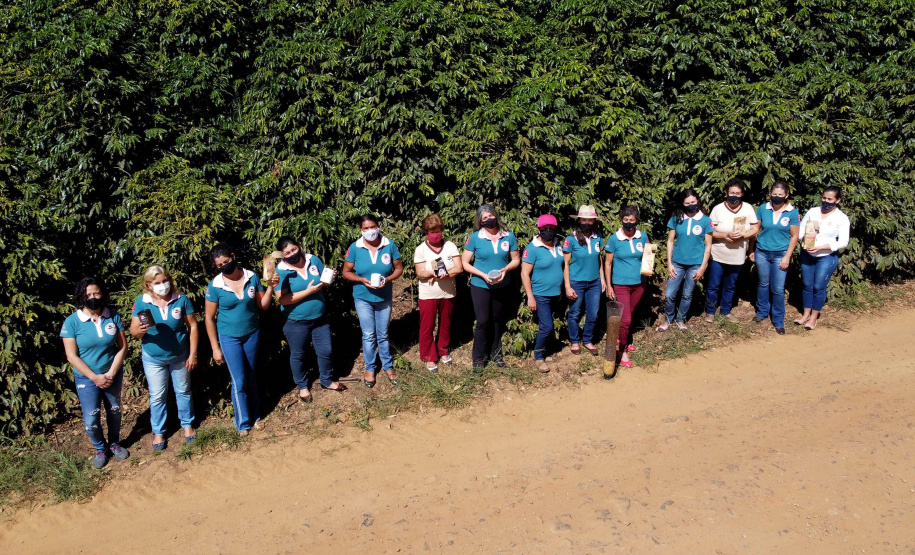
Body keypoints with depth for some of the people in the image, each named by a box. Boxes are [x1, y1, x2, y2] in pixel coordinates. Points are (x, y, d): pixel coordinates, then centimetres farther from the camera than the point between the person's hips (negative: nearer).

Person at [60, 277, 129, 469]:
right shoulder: (72, 322, -15)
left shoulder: (113, 317, -10)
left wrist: (111, 373, -15)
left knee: (114, 411, 17)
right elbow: (72, 356, -13)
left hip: (113, 375, 2)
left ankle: (115, 443, 41)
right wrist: (95, 377, -17)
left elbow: (122, 347, -6)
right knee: (91, 421, -1)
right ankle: (100, 448, 26)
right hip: (87, 378, -2)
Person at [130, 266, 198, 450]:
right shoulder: (141, 302, -14)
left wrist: (193, 354, -8)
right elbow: (133, 331, -12)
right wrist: (140, 330, -37)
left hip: (180, 356, 0)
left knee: (183, 391, 17)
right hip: (153, 358, 0)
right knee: (157, 396, 11)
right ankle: (158, 432, 29)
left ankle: (187, 424, 37)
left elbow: (192, 326, -8)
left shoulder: (181, 299, -15)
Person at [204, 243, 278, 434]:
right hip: (229, 338, -2)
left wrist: (270, 287, -18)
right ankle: (243, 423, 20)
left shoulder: (252, 277, -9)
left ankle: (255, 416, 33)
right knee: (239, 381, 2)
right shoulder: (215, 286, -15)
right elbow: (209, 318, -8)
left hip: (252, 334, 3)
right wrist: (215, 348, -7)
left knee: (251, 377, 17)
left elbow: (262, 305, -2)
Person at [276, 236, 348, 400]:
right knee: (298, 355, 15)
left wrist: (330, 277, -17)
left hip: (320, 317, 4)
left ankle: (327, 381, 38)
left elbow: (324, 279, 8)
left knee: (326, 351, 15)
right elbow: (282, 299, -24)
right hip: (296, 322, -4)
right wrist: (308, 291, -29)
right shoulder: (281, 271, -18)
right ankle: (302, 385, 37)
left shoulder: (313, 260, -5)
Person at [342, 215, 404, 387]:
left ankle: (388, 366, 29)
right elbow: (346, 272, -4)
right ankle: (370, 368, 24)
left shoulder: (389, 245, -9)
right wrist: (362, 280, -21)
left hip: (384, 297, 1)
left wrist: (387, 279, -21)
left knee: (383, 334, 14)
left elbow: (399, 268, -2)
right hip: (363, 298, -1)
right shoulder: (355, 248, -10)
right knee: (369, 335, 7)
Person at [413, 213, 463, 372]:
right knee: (427, 327, 3)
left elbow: (459, 268, -10)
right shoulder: (420, 249, -7)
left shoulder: (450, 246, -3)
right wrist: (435, 273, -32)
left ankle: (443, 350, 36)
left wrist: (443, 274, -22)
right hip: (428, 295, -2)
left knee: (445, 324, 16)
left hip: (448, 293, 2)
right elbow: (420, 273, -14)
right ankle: (429, 357, 17)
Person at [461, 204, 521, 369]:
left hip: (502, 286, 3)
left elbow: (516, 260, 4)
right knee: (483, 322, -3)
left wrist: (505, 269, -16)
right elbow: (465, 263, -7)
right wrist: (483, 275, -19)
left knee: (498, 321, 15)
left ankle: (495, 353, 32)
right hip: (480, 287, -3)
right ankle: (479, 358, 11)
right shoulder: (474, 238, -9)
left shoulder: (509, 236, -2)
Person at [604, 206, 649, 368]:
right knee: (626, 319, -9)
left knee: (629, 314, 18)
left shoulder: (642, 237, 0)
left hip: (639, 283, 4)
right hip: (621, 285, -4)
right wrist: (608, 286, -5)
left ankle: (620, 338, 39)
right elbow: (608, 264, -4)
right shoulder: (614, 239, -10)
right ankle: (622, 351, 7)